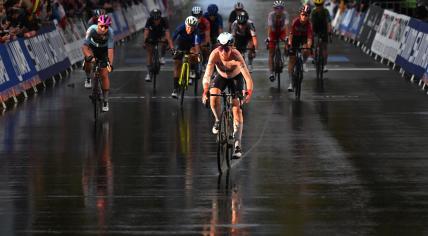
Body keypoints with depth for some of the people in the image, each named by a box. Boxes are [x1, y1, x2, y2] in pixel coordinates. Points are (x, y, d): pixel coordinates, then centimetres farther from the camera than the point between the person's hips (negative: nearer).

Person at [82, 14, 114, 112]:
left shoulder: (110, 32, -34)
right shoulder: (92, 29, -34)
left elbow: (110, 49, -37)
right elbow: (85, 45, -37)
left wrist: (110, 64, -48)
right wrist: (89, 56, -55)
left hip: (104, 50, 0)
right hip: (92, 47, 0)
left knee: (104, 75, -5)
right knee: (88, 60, -32)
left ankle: (105, 101, 8)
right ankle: (88, 78, 0)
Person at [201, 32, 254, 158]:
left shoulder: (236, 56, -36)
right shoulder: (215, 55, -33)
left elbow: (247, 76, -41)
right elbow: (207, 74, -39)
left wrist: (249, 92, -55)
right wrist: (205, 91, -53)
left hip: (236, 78, -1)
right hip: (221, 76, 1)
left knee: (237, 109, -11)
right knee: (213, 97, -28)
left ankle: (237, 145, -9)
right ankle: (218, 120, 3)